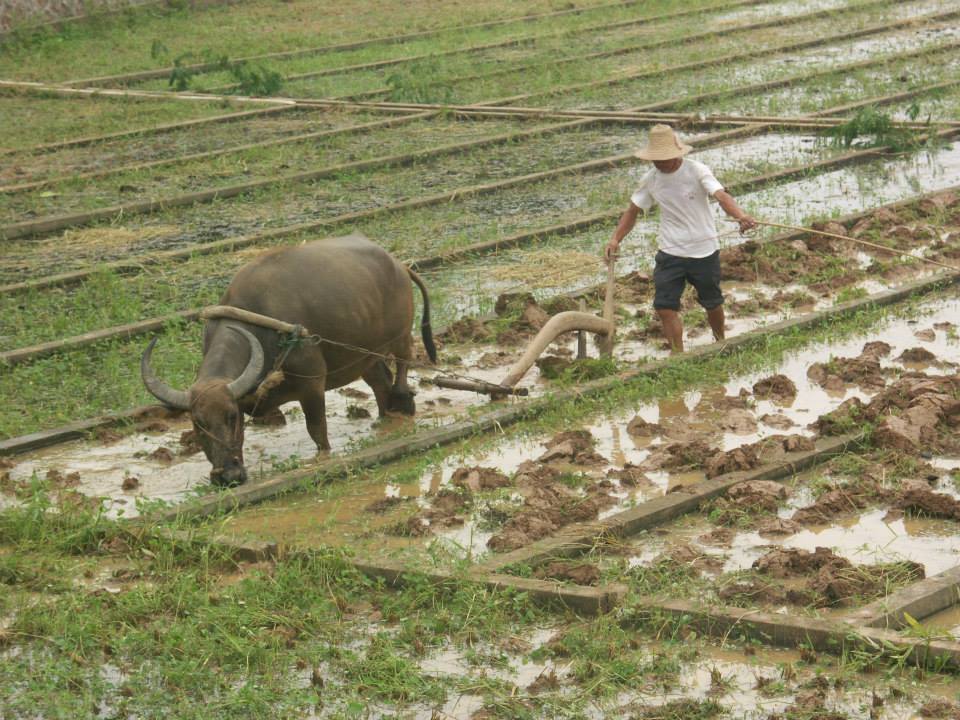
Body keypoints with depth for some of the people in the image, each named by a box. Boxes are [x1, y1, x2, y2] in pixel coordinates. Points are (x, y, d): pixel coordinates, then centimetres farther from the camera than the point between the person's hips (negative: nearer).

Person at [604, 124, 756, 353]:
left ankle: (720, 343, 41)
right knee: (665, 307, -9)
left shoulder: (697, 171, -16)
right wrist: (616, 239, -12)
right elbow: (633, 211, 5)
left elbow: (721, 195, -32)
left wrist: (741, 216, -52)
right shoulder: (651, 179, -3)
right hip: (669, 252, 3)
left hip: (704, 251, -3)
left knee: (712, 303, 14)